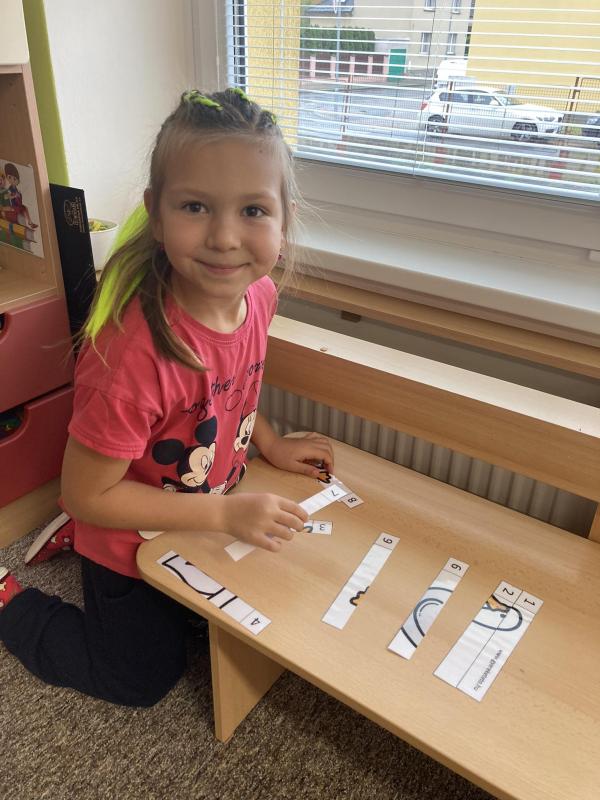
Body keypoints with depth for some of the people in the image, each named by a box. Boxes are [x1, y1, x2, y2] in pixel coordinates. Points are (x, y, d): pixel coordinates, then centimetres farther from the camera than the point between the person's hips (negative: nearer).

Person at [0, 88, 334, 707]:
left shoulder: (257, 293, -19)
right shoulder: (136, 351, -41)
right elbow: (87, 495, -28)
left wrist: (272, 444, -8)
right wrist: (226, 512, -28)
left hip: (211, 514, 6)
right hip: (131, 544, -6)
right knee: (146, 679, 19)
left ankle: (69, 537, 37)